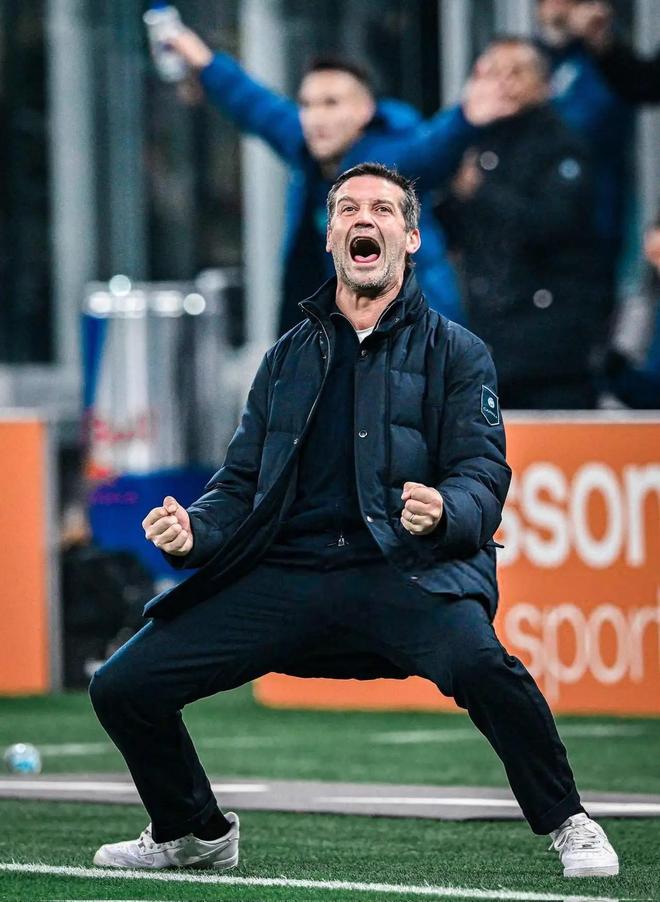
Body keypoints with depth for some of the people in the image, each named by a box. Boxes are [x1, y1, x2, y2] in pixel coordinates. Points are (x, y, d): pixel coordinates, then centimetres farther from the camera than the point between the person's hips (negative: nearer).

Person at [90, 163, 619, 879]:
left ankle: (567, 826, -14)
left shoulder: (455, 353, 11)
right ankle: (194, 834, 23)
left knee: (477, 660, -37)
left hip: (403, 570, -4)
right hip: (284, 573, 4)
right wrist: (193, 531, 0)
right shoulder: (289, 356, 22)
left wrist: (444, 511, -24)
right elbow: (241, 483, 22)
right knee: (122, 688, -5)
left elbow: (483, 472, 0)